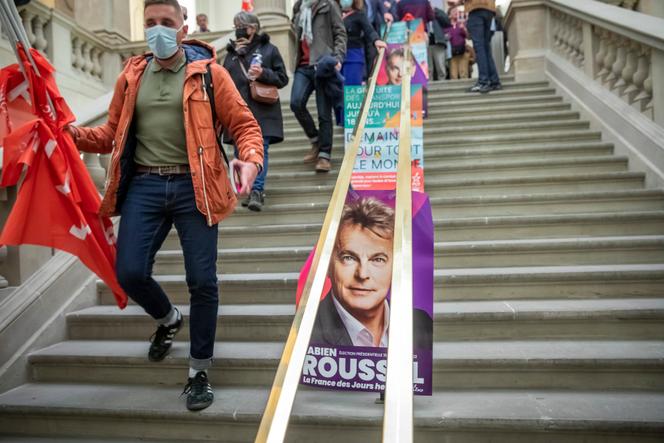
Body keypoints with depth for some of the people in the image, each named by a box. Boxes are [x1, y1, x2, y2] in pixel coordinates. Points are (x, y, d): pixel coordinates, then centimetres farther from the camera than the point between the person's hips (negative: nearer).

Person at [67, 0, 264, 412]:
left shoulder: (209, 72, 3)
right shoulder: (131, 76, 14)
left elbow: (245, 124, 0)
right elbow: (113, 133, 18)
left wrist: (251, 159, -20)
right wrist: (77, 134, -1)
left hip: (193, 187, -3)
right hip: (144, 185, 4)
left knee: (202, 281, -2)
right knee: (130, 273, -3)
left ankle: (199, 371, 17)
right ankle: (168, 318, 34)